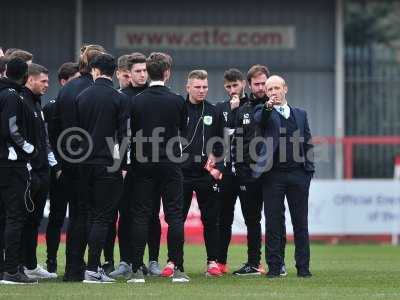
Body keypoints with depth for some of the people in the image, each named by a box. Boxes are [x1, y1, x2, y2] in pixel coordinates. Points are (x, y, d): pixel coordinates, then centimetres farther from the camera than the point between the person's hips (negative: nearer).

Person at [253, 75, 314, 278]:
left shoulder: (300, 114, 16)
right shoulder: (263, 112, 6)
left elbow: (307, 143, 15)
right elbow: (258, 119, -18)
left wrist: (309, 170, 5)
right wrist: (268, 107, -38)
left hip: (298, 175, 2)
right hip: (273, 175, -2)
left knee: (300, 223, 4)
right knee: (273, 223, -1)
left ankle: (303, 267, 9)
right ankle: (274, 267, 3)